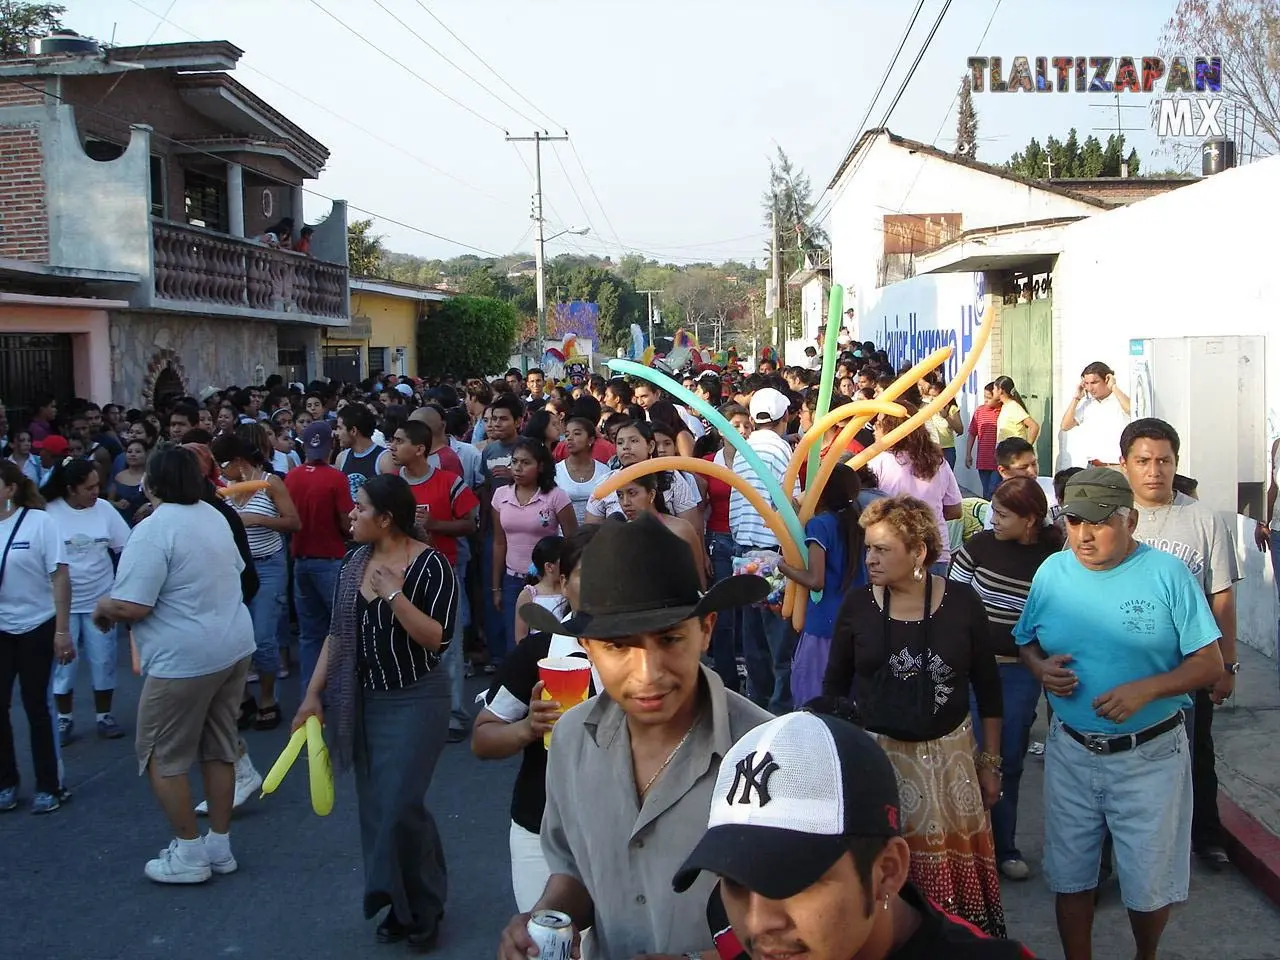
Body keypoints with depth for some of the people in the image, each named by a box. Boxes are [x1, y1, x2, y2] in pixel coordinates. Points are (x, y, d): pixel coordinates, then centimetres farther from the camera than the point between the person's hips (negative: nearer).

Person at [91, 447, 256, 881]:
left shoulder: (153, 530, -18)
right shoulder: (213, 516, 8)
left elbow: (131, 606, -22)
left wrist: (102, 609, -2)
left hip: (184, 658, -8)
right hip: (235, 646, 8)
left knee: (162, 756, 8)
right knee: (219, 749, 16)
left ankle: (189, 853, 13)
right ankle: (219, 845, 25)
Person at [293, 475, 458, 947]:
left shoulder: (430, 565, -14)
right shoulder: (354, 562, 5)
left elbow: (437, 638, -20)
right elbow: (338, 632, 10)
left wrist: (394, 595, -25)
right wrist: (314, 694, 7)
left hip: (415, 700, -6)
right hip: (363, 700, 7)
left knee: (399, 806, -10)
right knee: (374, 809, 10)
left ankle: (424, 906, 11)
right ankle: (398, 904, 26)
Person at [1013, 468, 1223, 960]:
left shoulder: (1166, 573, -11)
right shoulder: (1051, 572, -1)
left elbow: (1209, 664, -10)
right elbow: (1026, 641, 13)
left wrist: (1145, 689, -25)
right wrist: (1041, 667, -10)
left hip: (1150, 756, -2)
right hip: (1070, 752, 3)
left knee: (1149, 883, 11)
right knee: (1070, 876, 13)